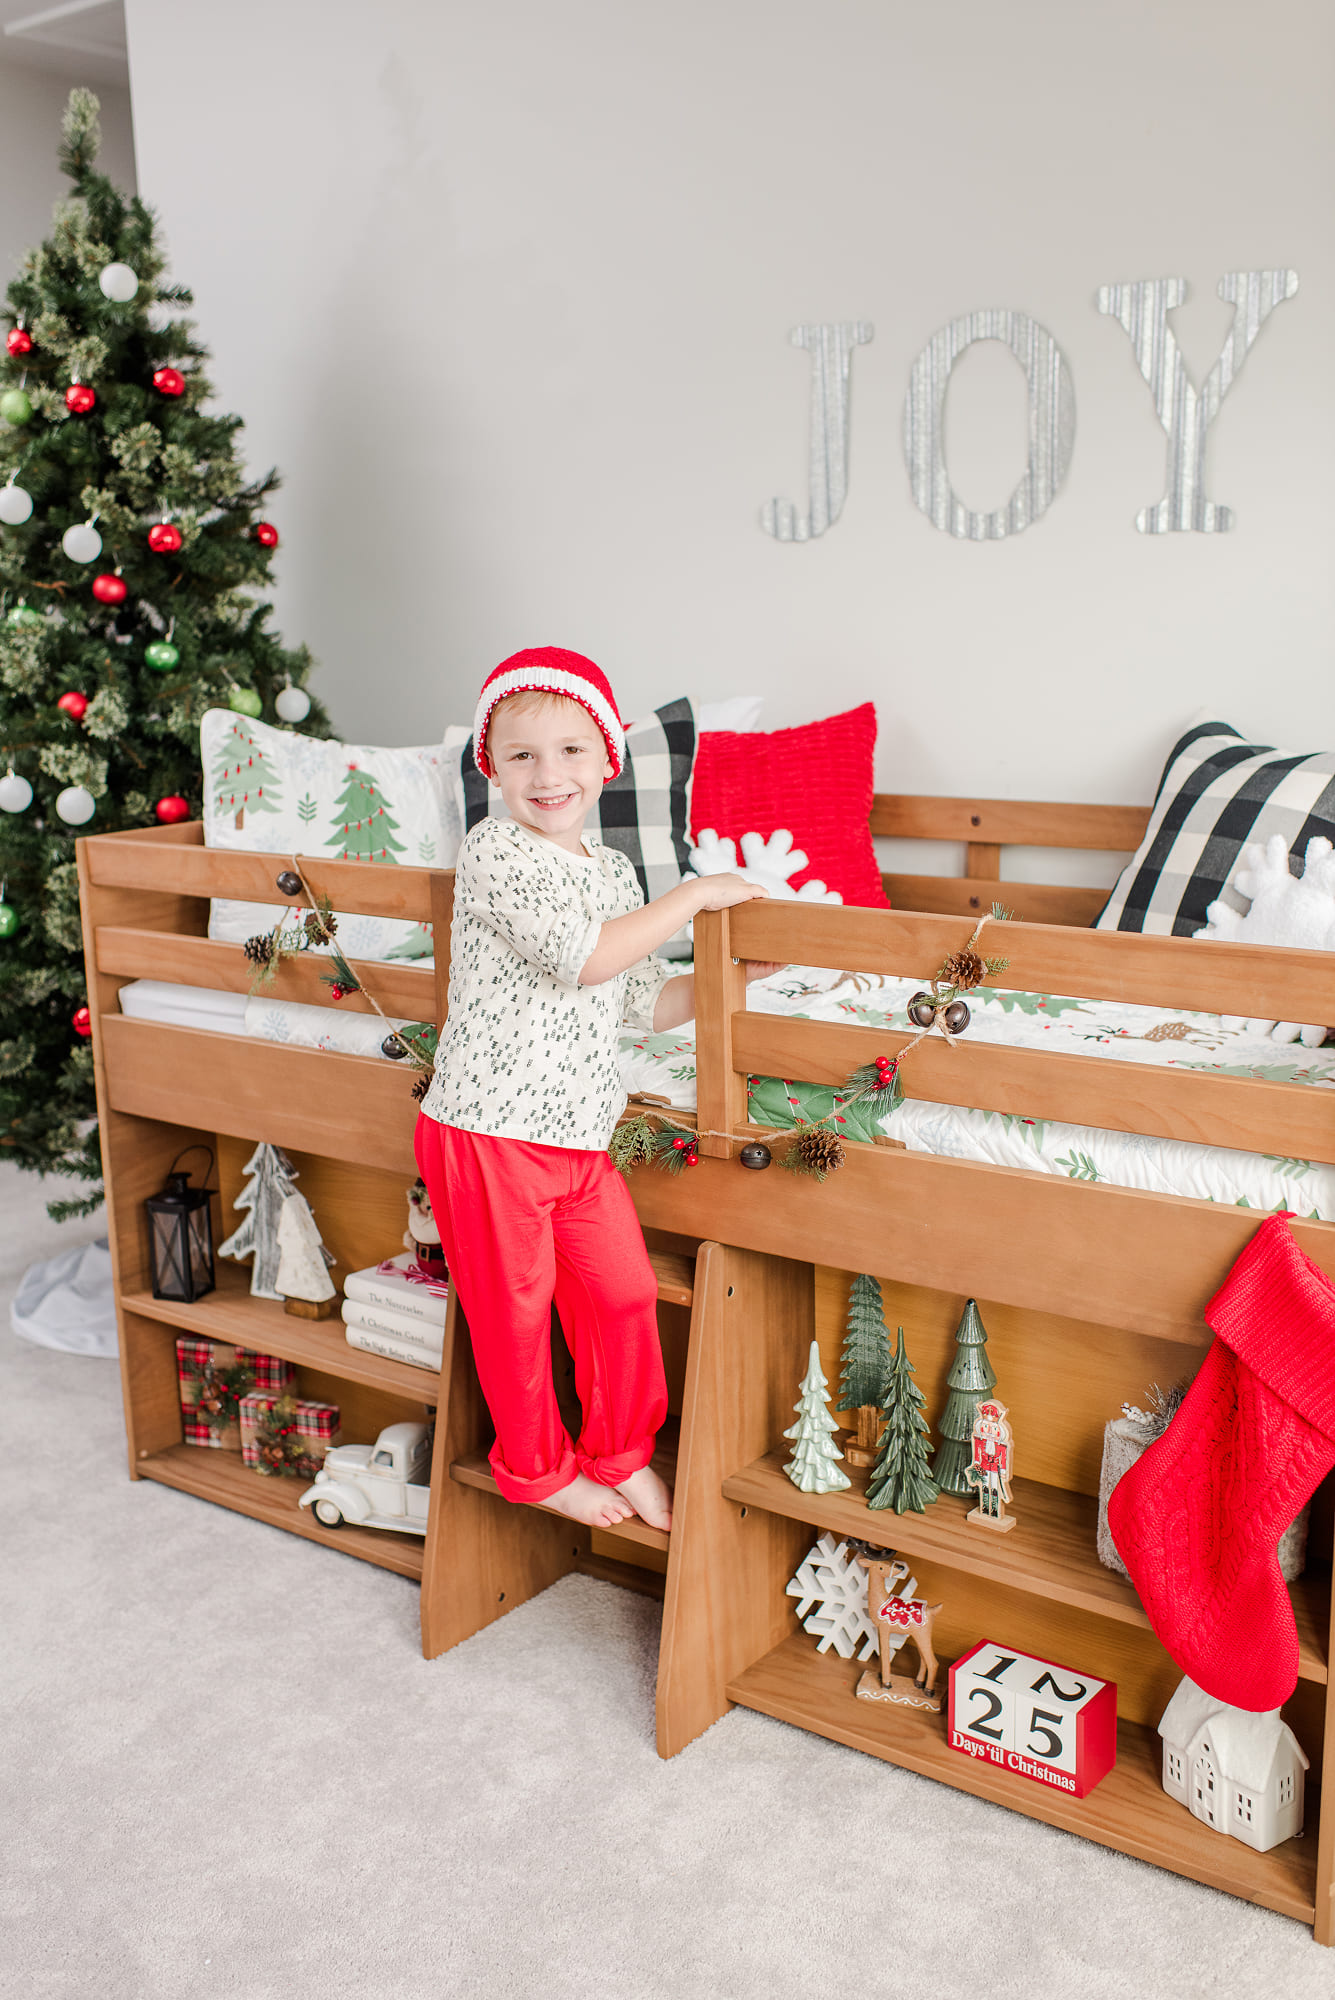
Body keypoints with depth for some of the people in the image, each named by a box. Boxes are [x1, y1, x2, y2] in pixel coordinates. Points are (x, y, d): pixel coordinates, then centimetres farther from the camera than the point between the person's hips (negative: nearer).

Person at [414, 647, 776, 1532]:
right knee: (515, 1310, 9)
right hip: (491, 1129, -6)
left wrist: (734, 973, 5)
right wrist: (695, 895, -17)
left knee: (625, 1292, 11)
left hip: (580, 1132, 7)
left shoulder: (614, 871, 11)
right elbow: (587, 958, -26)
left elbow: (643, 1001, 16)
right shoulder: (494, 852, -14)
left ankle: (622, 1453, 34)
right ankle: (537, 1467, 31)